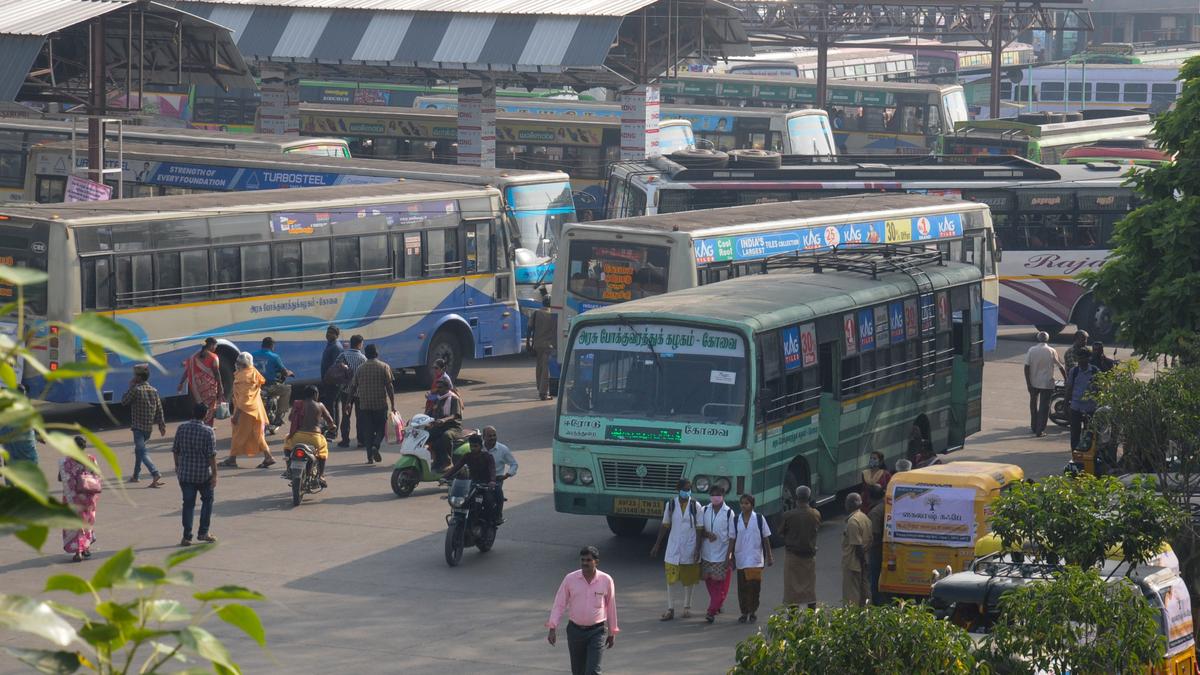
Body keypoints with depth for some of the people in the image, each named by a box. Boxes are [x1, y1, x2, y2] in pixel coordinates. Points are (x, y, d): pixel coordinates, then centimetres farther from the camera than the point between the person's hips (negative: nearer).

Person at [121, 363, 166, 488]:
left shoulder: (136, 389, -13)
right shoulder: (154, 390, 7)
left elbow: (124, 402, -1)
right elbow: (159, 409, 6)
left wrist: (130, 387, 6)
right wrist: (162, 425, 8)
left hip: (138, 426, -7)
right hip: (149, 427, 7)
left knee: (142, 452, -12)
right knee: (139, 449, 25)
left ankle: (156, 475, -30)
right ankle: (136, 475, 34)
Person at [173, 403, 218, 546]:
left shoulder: (182, 428, -1)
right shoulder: (208, 431, -12)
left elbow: (175, 450, 5)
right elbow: (212, 455, -13)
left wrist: (177, 466, 20)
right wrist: (214, 474, -7)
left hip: (185, 473, 3)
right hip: (203, 473, -3)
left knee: (188, 504, 7)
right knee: (207, 500, 18)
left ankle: (187, 537, 3)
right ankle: (203, 532, 15)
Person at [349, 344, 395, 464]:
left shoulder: (360, 369, 5)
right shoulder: (384, 367, -2)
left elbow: (353, 386, 9)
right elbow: (389, 386, -6)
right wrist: (393, 405, -4)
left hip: (364, 405, 2)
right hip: (381, 404, -2)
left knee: (367, 431, 6)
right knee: (381, 427, 10)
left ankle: (370, 456, 0)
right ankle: (376, 446, -15)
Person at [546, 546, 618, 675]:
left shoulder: (606, 580, -5)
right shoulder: (570, 579, -5)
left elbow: (611, 606, 6)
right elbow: (559, 604, -2)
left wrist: (612, 632, 12)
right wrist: (552, 629, -11)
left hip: (597, 631, -2)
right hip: (575, 630, 2)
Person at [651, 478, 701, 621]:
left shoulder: (695, 506, -3)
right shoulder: (671, 505, 0)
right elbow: (665, 526, 7)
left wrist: (698, 549, -9)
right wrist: (657, 545, 6)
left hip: (690, 548, -1)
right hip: (673, 547, 1)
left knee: (689, 579, 9)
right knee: (670, 578, -4)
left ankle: (687, 607, 22)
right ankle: (670, 609, -1)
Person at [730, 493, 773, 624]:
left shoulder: (759, 519, 0)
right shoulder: (736, 521, 5)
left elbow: (766, 539, 4)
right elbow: (733, 540, 8)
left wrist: (769, 556, 2)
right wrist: (731, 558, 5)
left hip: (755, 559, -2)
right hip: (741, 558, 2)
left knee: (754, 585, -7)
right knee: (742, 587, 5)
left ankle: (753, 612, 5)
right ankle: (744, 613, 15)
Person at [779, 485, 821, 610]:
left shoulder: (788, 515, -14)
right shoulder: (816, 514, -6)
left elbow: (781, 533, -2)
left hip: (792, 555, -3)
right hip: (810, 555, 3)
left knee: (792, 587, 5)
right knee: (810, 588, 12)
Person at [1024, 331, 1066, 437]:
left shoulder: (1031, 350, -5)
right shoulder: (1052, 351, -7)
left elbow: (1027, 367, -8)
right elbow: (1061, 367, 0)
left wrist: (1028, 383, -4)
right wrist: (1066, 379, 14)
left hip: (1034, 383, 2)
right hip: (1047, 383, -2)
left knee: (1033, 404, 20)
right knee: (1044, 407, 2)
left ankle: (1034, 427, 27)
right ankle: (1040, 431, -2)